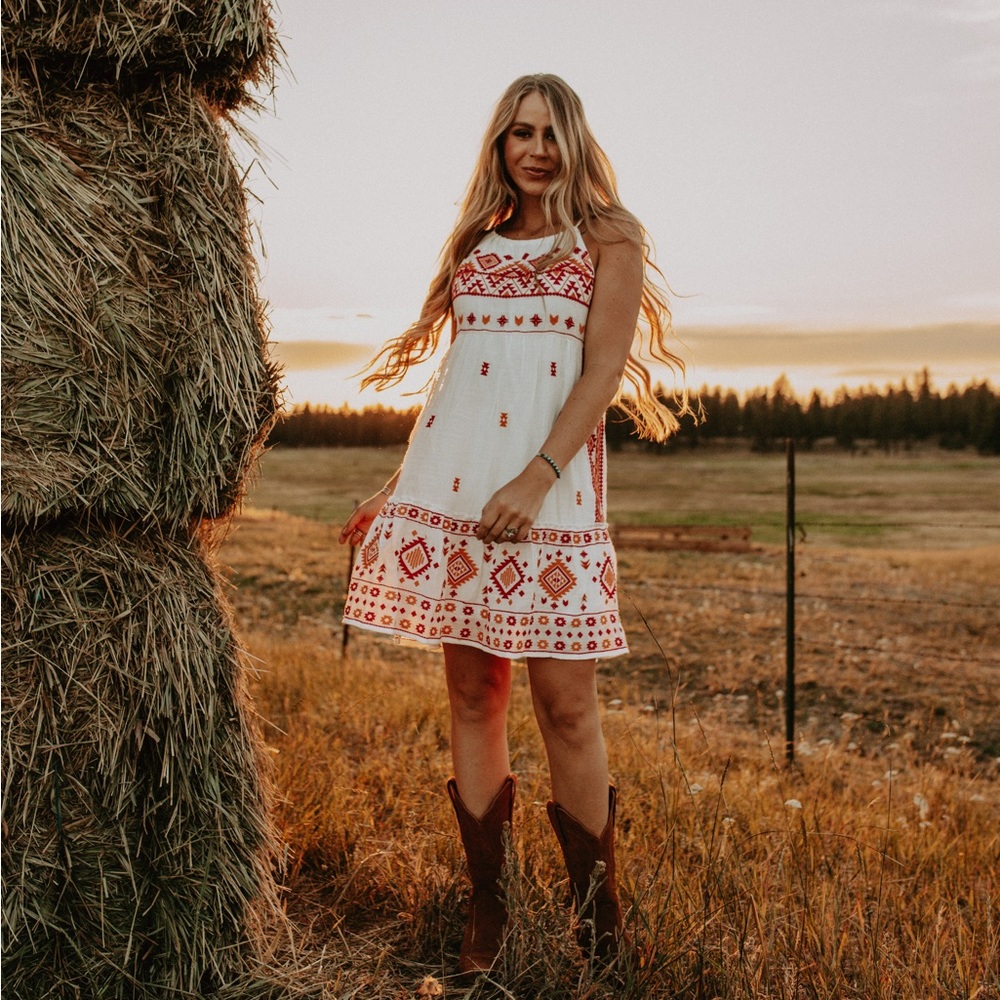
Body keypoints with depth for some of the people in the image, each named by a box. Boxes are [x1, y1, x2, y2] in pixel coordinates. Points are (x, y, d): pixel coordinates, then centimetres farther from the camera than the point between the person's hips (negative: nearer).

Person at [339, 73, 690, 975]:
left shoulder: (608, 240, 7)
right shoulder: (475, 243, 19)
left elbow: (603, 371, -4)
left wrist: (538, 478, -17)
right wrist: (393, 491, 16)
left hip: (550, 484, -4)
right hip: (453, 485, 4)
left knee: (566, 702, -5)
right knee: (471, 693, 5)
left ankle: (601, 928, 10)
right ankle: (487, 910, 17)